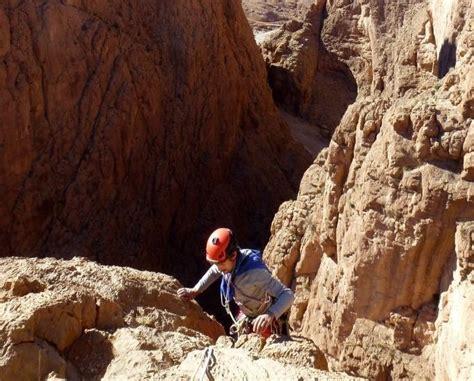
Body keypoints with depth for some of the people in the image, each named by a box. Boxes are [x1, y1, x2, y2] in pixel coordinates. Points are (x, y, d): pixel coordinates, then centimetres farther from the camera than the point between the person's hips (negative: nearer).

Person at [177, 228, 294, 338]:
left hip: (263, 318, -6)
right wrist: (195, 291, 1)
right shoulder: (227, 261, -20)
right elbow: (213, 272, 6)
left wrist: (271, 315, -59)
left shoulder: (255, 272, -42)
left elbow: (288, 295, -43)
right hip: (245, 314, 7)